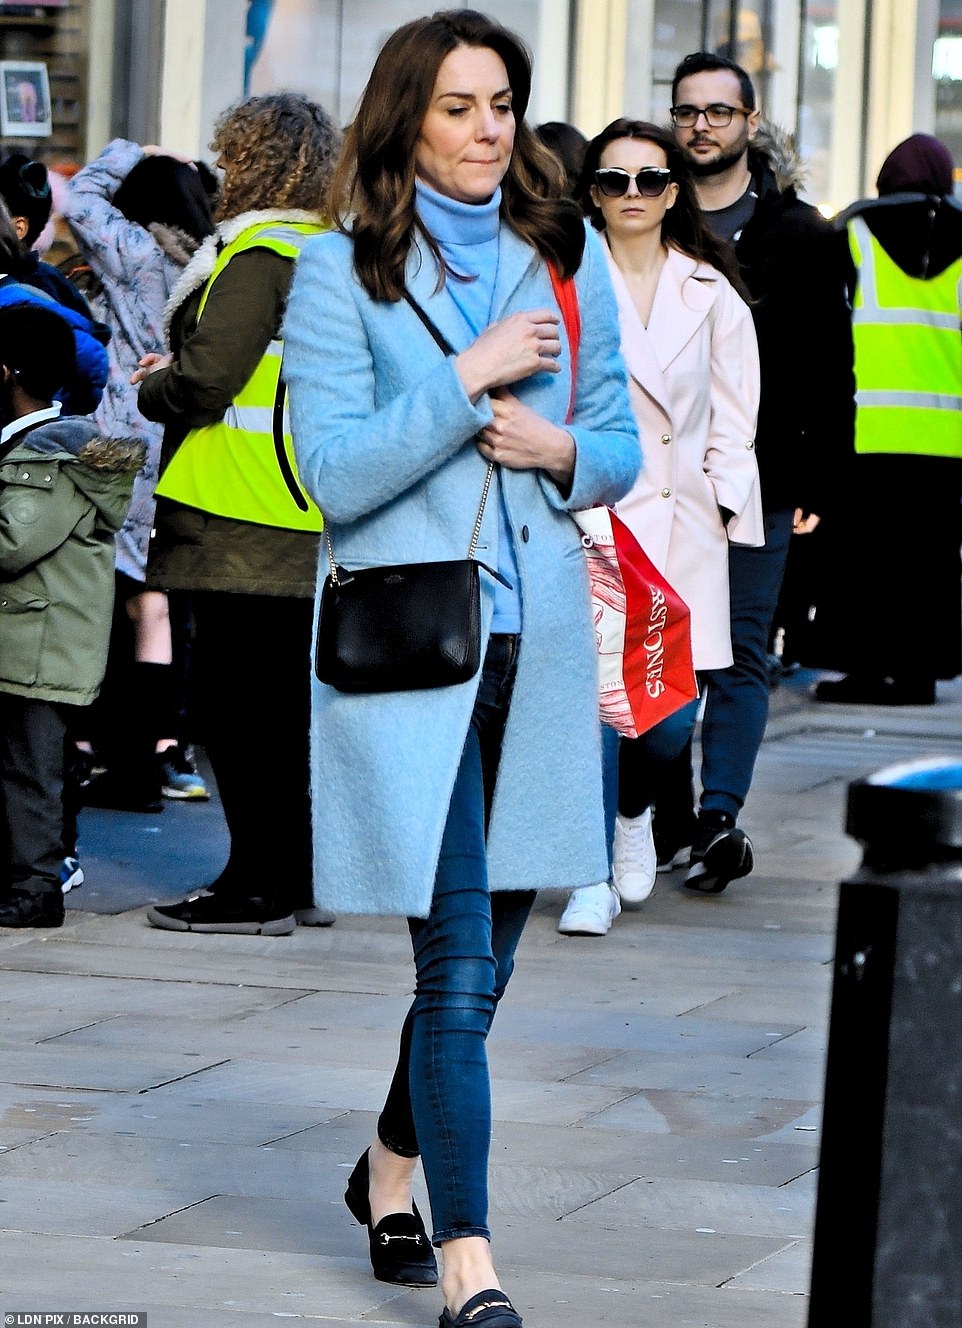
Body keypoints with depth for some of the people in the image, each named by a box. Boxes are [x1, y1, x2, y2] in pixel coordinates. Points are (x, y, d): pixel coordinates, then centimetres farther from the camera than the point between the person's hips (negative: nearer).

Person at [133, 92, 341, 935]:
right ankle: (302, 878, 19)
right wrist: (180, 377, 16)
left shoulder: (258, 255, -14)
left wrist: (151, 390, 1)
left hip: (245, 522, -9)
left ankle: (260, 887, -2)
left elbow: (204, 382, -20)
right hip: (313, 527, 9)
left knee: (234, 698, -3)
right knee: (288, 699, 14)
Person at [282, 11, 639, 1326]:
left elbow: (620, 446, 15)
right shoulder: (344, 270, -3)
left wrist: (563, 451, -6)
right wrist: (468, 379, -16)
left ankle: (392, 1170, 36)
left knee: (484, 956, 13)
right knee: (460, 961, -10)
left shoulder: (565, 256, 10)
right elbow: (335, 477, -10)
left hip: (538, 637, 5)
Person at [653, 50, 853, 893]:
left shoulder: (797, 234, 4)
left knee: (741, 653, -6)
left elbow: (829, 370, 3)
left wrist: (817, 482, -4)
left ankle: (720, 815, -13)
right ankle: (672, 825, 11)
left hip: (758, 480, -2)